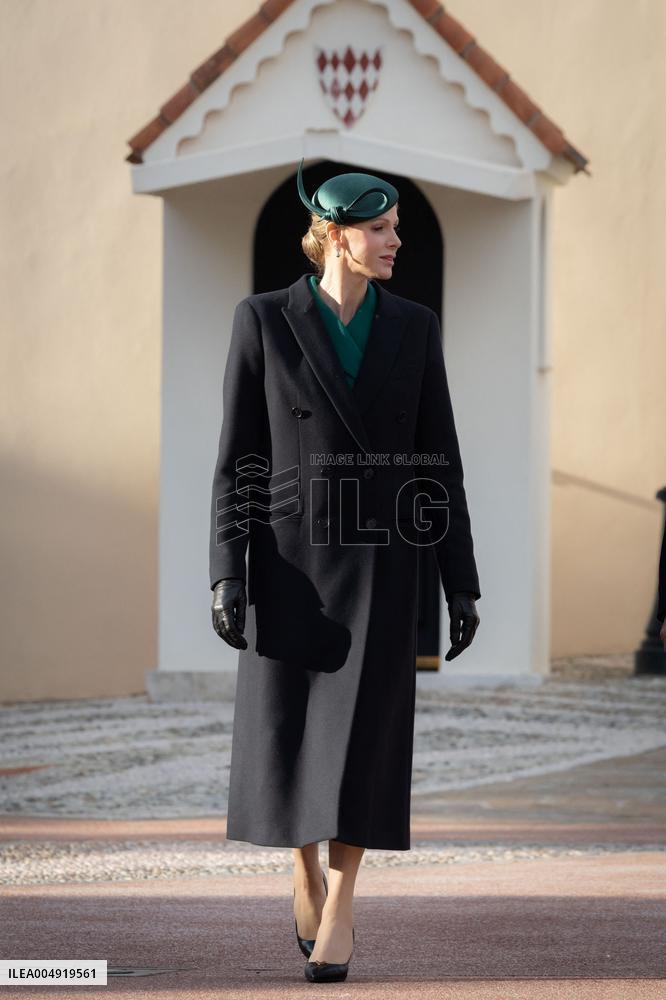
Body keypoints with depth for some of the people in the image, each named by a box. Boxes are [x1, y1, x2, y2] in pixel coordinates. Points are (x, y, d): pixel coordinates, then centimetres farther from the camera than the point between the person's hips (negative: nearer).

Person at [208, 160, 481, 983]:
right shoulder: (263, 319, -4)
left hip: (379, 559, 1)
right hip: (292, 555, -1)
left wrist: (462, 584, 2)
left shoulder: (414, 326, 3)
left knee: (359, 738, -7)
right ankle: (306, 875, 31)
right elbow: (238, 456, -2)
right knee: (287, 736, 4)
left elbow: (439, 460, 4)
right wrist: (227, 573, -9)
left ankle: (337, 916, 2)